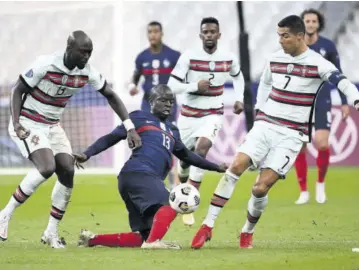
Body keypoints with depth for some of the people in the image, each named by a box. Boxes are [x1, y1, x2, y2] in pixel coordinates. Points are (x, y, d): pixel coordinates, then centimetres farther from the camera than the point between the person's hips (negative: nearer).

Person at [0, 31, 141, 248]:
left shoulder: (87, 72, -8)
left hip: (53, 126, 6)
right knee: (47, 167, -26)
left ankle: (51, 232, 6)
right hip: (29, 124, -6)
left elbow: (111, 96, 3)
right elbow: (19, 90, -12)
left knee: (67, 171, -7)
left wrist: (130, 128, -4)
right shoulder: (45, 65, -23)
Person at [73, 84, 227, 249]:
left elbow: (186, 155, 42)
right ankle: (152, 242, -44)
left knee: (140, 238, 1)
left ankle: (92, 239, 8)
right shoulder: (139, 118, 12)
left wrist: (216, 167, 45)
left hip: (152, 179, 8)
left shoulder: (172, 130, 31)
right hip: (136, 174, -8)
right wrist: (87, 154, -5)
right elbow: (112, 138, 8)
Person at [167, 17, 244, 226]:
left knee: (201, 148, -27)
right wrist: (195, 86, -23)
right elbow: (172, 85, -11)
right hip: (189, 115, 1)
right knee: (185, 158, 11)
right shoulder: (189, 57, -12)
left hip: (213, 115, -1)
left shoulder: (229, 58, -4)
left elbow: (238, 76, 20)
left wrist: (240, 99, 8)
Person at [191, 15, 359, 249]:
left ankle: (248, 232, 15)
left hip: (291, 135, -4)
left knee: (261, 188, -12)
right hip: (265, 125, 4)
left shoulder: (317, 64, -10)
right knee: (236, 165, -17)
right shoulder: (275, 59, 7)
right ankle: (208, 225, -14)